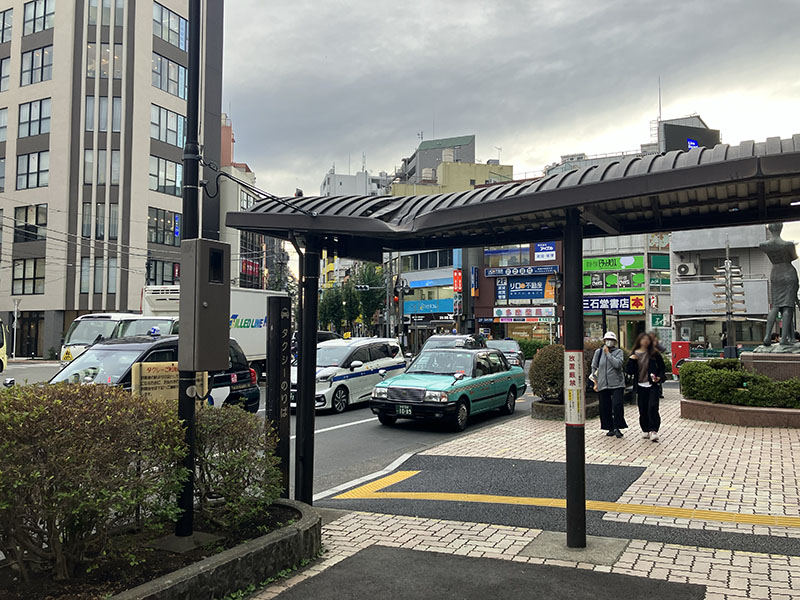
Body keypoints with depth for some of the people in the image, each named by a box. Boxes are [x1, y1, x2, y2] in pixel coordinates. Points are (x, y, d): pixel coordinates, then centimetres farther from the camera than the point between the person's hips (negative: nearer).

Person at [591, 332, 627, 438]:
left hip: (617, 384, -2)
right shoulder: (598, 352, 9)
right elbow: (594, 367, 14)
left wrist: (608, 353, -11)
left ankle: (617, 428, -1)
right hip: (603, 385, 3)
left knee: (617, 405, -12)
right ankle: (610, 428, 15)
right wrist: (596, 382, 10)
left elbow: (617, 364, -16)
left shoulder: (619, 352, 2)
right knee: (605, 407, 4)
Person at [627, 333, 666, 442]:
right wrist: (631, 360, -13)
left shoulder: (654, 354, 2)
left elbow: (662, 368, 8)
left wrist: (659, 377, -9)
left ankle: (653, 430, -11)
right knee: (643, 409, 6)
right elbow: (629, 371, 1)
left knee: (653, 407, -13)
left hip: (652, 385, -2)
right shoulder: (634, 354, 4)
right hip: (640, 386, 2)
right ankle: (645, 430, 19)